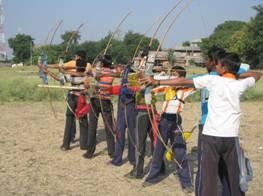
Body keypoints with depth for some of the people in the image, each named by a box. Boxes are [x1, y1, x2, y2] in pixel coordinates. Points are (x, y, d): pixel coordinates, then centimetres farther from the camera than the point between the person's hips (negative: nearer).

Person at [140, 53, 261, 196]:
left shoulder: (213, 80, -2)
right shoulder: (240, 84, 5)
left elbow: (183, 81, -1)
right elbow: (256, 75, 27)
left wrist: (157, 82, 4)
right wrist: (237, 75, 20)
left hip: (212, 134, -3)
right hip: (231, 136, 3)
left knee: (209, 175, 1)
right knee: (234, 175, 14)